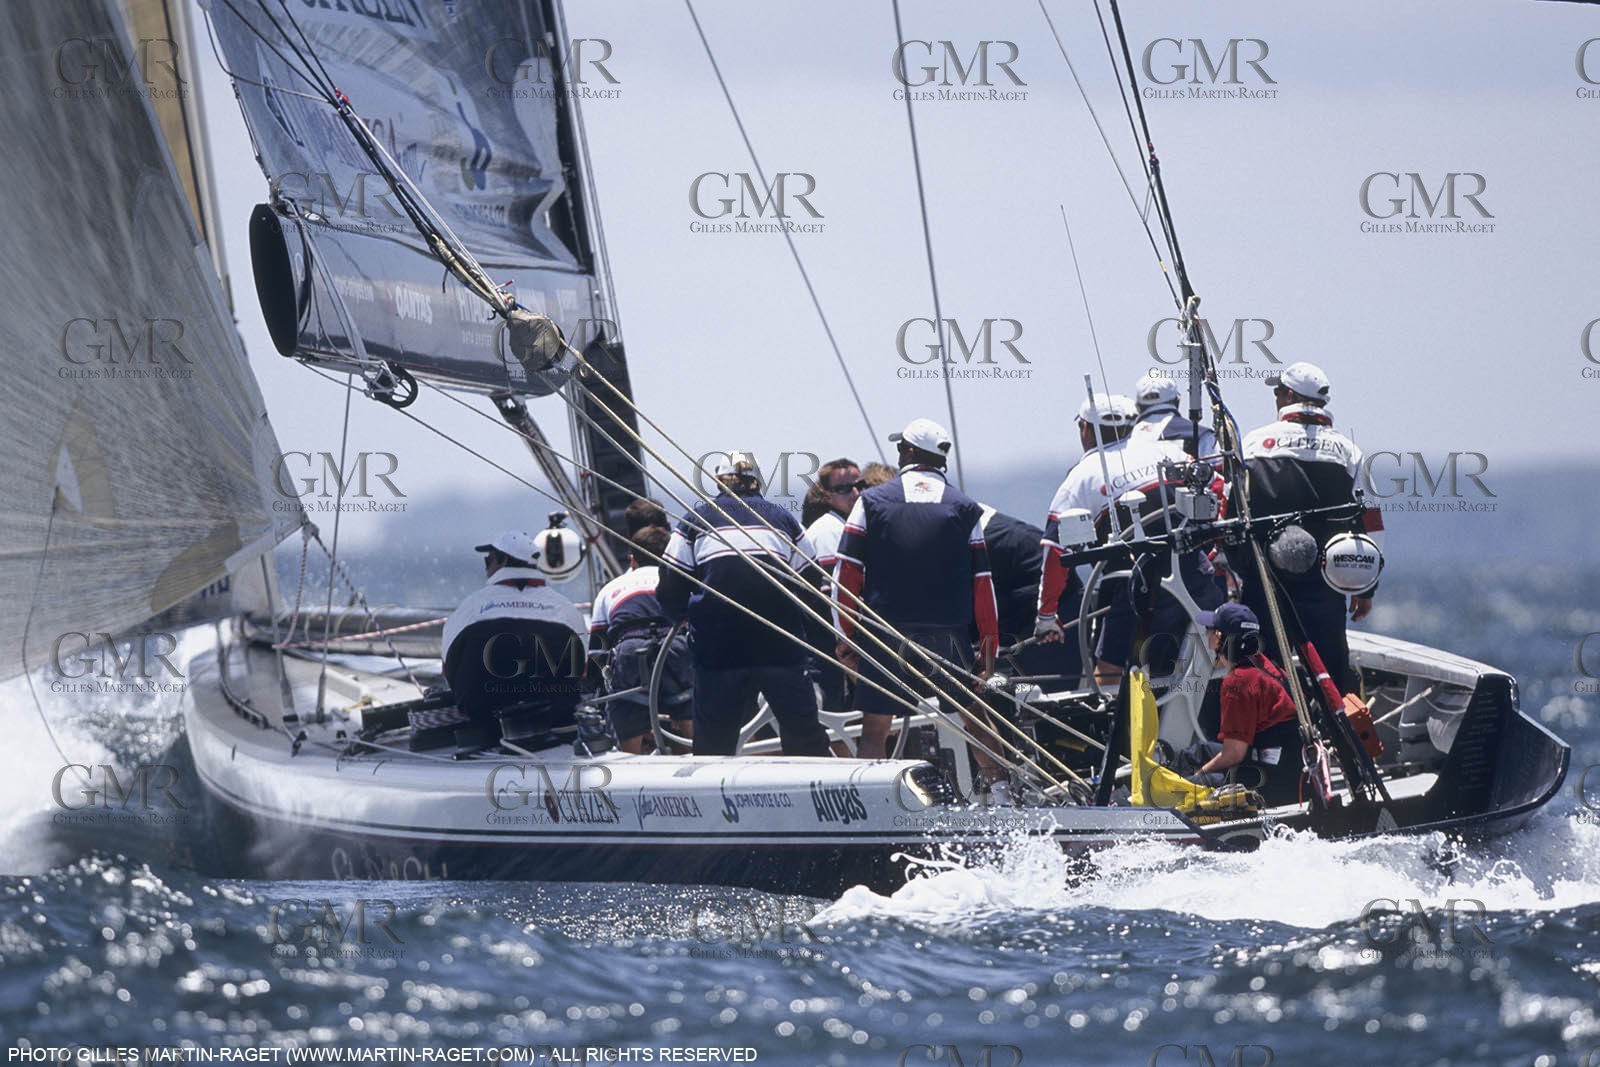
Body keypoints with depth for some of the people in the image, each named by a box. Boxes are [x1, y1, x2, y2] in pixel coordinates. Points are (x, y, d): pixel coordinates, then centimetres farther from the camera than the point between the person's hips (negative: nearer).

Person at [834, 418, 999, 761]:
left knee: (874, 729, 4)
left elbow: (847, 574, -1)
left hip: (885, 632, -1)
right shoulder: (965, 508, 4)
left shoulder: (872, 501, 2)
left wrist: (846, 636, 6)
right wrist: (989, 645, 8)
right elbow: (982, 581, 3)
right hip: (948, 636, 1)